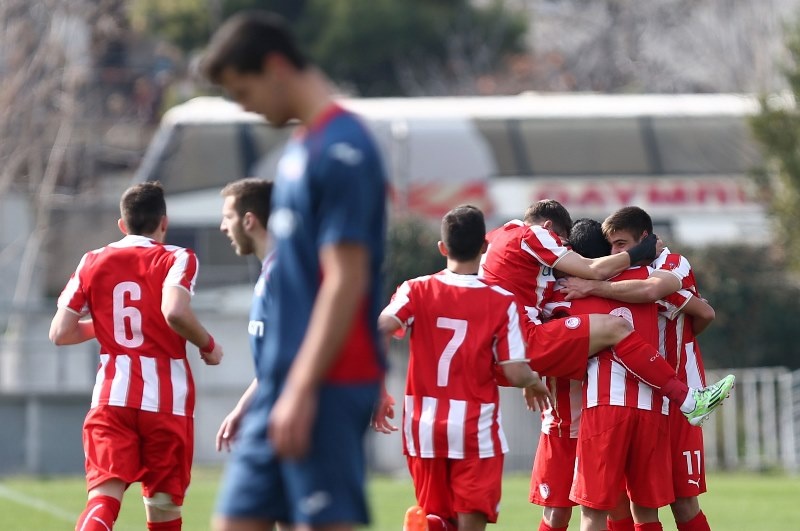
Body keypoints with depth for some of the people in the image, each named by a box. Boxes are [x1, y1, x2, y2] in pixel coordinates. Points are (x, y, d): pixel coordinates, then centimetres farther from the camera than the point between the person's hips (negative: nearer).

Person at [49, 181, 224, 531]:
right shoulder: (177, 259, 0)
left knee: (103, 497, -10)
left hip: (111, 396, 2)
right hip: (167, 397, -2)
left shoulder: (93, 262, 10)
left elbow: (60, 333, 6)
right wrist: (208, 345, -2)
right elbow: (175, 312, -20)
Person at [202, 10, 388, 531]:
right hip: (285, 375, 10)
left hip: (330, 384, -10)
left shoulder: (342, 150, -14)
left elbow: (346, 282, -18)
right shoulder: (302, 144, 15)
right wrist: (282, 384, 19)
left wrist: (301, 389, -19)